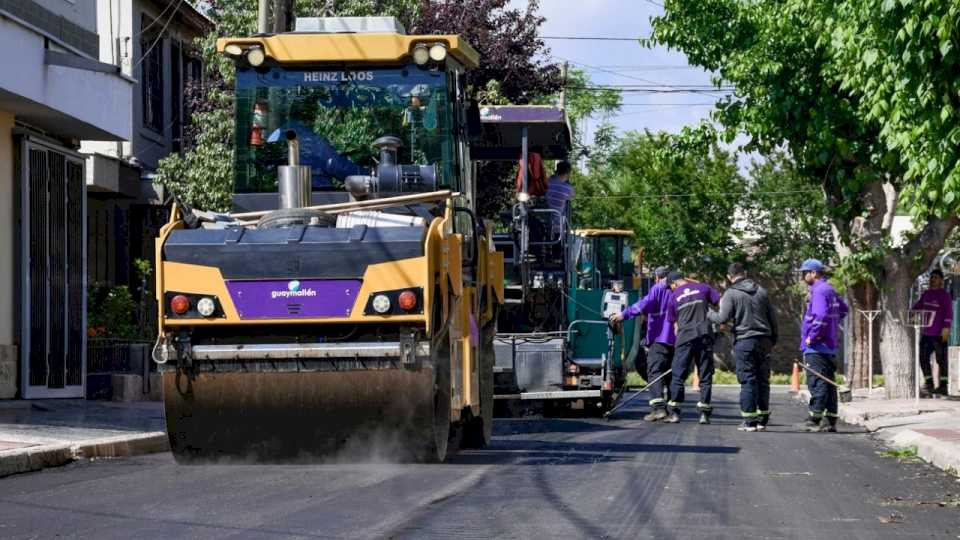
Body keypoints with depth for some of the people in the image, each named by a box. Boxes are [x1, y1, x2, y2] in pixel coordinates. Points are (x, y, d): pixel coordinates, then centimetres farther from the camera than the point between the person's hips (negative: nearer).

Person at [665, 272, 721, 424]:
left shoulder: (674, 297, 13)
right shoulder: (703, 288, 10)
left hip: (685, 337, 0)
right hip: (705, 334, 0)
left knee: (678, 375, 4)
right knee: (705, 376, 5)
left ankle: (674, 413, 1)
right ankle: (704, 413, 3)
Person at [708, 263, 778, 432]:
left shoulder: (731, 294, -4)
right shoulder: (761, 291, 11)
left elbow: (723, 318, -10)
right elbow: (772, 317, 13)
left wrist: (709, 314, 10)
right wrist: (773, 339, 22)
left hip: (744, 341, -4)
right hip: (764, 341, 4)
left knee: (748, 380, -3)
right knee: (763, 380, 9)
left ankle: (750, 421, -5)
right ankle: (762, 419, 11)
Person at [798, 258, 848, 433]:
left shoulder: (819, 291, -14)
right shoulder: (830, 290, 16)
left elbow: (821, 316, -27)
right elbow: (843, 309, 31)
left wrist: (811, 337, -19)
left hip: (816, 347, -10)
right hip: (830, 346, 10)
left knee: (817, 383, -9)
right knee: (828, 383, 10)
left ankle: (815, 419, -9)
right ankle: (830, 421, 11)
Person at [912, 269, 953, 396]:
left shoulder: (944, 295, -6)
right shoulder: (926, 294, 14)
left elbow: (949, 313, -12)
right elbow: (917, 307, 24)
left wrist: (946, 328, -20)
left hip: (939, 334, -7)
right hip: (927, 333, 7)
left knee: (941, 359, -3)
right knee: (923, 357, 7)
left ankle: (943, 386, 1)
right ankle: (929, 383, 16)